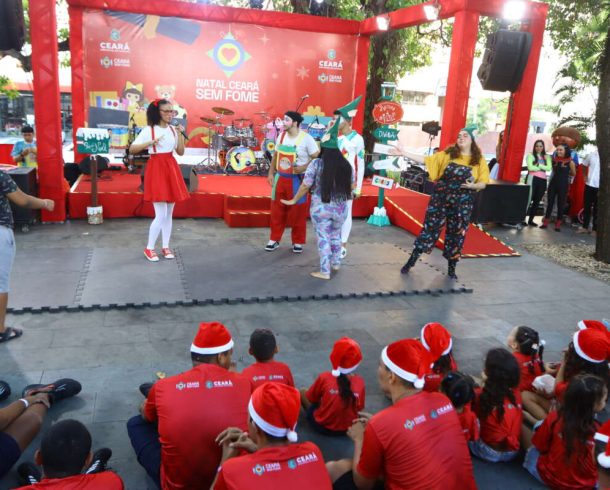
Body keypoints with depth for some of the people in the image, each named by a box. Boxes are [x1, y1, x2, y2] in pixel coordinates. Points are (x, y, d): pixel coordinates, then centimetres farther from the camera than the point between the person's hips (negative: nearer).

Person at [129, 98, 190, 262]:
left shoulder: (173, 130, 9)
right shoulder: (148, 130, -6)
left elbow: (181, 152, 7)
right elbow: (132, 149, -10)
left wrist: (180, 134, -4)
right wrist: (150, 143, -22)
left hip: (171, 169, 6)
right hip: (156, 169, -6)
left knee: (169, 213, 10)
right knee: (161, 214, -9)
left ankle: (166, 247, 21)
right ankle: (149, 248, 6)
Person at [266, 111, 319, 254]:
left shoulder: (306, 138, -12)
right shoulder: (281, 136, 7)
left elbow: (317, 158, -11)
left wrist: (304, 168, -22)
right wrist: (271, 173, 10)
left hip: (297, 180, -5)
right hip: (280, 178, 5)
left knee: (298, 213, 3)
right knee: (277, 211, 9)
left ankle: (298, 242, 17)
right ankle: (274, 239, 21)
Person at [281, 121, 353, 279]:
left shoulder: (316, 164, -12)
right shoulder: (346, 165, -2)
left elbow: (305, 185, -10)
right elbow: (352, 187, 8)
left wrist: (294, 200, 3)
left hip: (320, 208, -3)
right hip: (340, 209, 3)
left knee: (323, 238, 6)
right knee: (335, 235, 24)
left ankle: (324, 272, 11)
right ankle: (336, 263, 37)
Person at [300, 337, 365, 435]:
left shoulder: (324, 377, -21)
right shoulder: (360, 381, -15)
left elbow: (311, 399, -5)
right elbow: (359, 408, -2)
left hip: (322, 427, -3)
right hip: (348, 429, 4)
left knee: (302, 392, 15)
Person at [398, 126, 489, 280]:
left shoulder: (479, 160, 0)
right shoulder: (447, 154, 1)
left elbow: (483, 183, 1)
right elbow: (426, 160, 0)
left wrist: (473, 185, -21)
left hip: (462, 203, 0)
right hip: (440, 198, 0)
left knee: (456, 234, 7)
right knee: (429, 228, 2)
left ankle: (451, 268, 22)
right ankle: (411, 261, 11)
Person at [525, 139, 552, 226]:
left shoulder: (547, 157, 12)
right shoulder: (530, 155, 1)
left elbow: (549, 168, -3)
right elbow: (530, 168, -13)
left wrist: (538, 165, -11)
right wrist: (542, 168, -4)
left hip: (543, 180, 5)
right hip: (533, 179, -5)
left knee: (537, 201, 8)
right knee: (529, 199, -10)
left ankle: (531, 220, 16)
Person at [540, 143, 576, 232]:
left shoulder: (570, 162, -7)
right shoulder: (554, 159, 0)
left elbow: (573, 174, 6)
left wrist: (564, 174, 9)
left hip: (563, 185, -3)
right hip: (553, 183, 3)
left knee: (561, 204, 5)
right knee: (549, 203, 5)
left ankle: (558, 224, 12)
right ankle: (546, 222, 12)